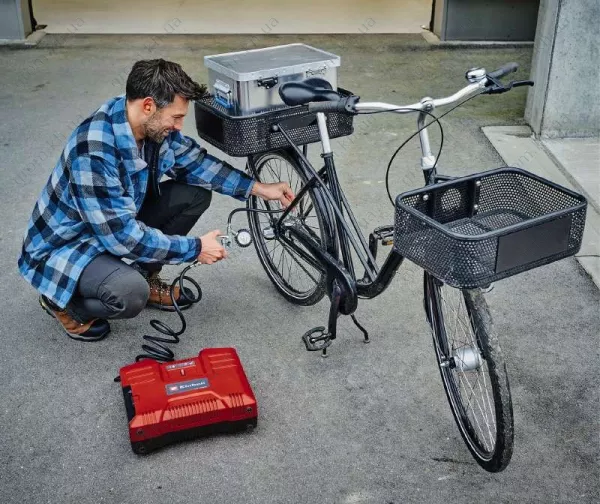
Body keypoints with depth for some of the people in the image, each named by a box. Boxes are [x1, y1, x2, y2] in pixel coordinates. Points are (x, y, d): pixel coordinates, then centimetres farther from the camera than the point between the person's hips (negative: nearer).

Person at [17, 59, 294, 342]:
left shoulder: (153, 125, -12)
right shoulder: (94, 152, -36)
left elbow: (196, 162, 5)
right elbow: (123, 236, -33)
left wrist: (259, 188, 0)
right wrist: (195, 248, -24)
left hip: (120, 221, 8)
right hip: (65, 246, -8)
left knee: (196, 193, -6)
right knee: (130, 293, -35)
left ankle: (145, 277, 10)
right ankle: (63, 303, -1)